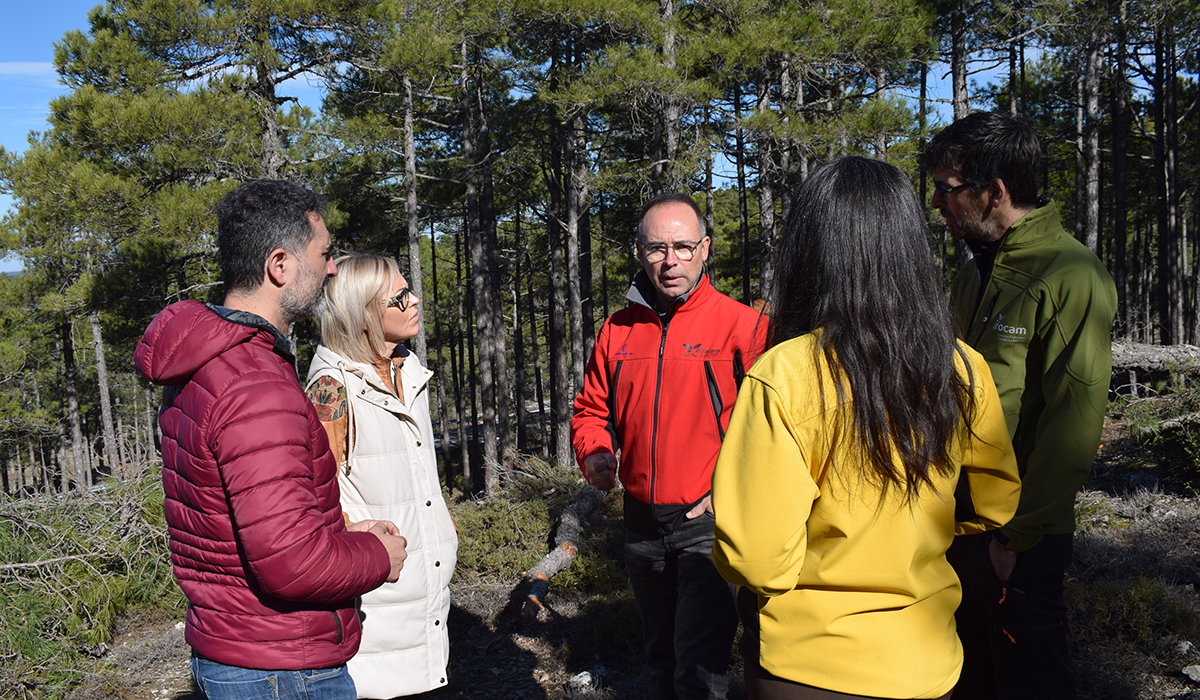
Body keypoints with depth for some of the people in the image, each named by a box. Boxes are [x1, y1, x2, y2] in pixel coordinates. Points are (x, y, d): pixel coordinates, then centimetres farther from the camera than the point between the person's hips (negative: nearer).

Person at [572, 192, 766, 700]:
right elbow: (592, 409, 16)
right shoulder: (618, 330, 6)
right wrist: (594, 453, -3)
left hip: (710, 520, -5)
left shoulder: (740, 324, -8)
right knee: (661, 659, 21)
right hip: (642, 521, 5)